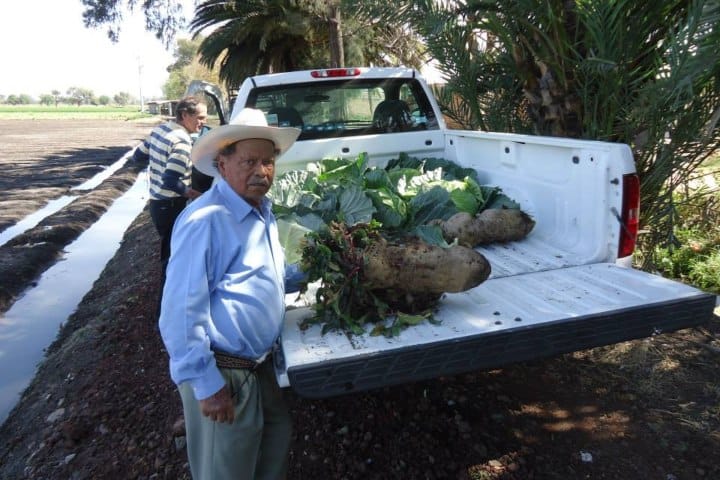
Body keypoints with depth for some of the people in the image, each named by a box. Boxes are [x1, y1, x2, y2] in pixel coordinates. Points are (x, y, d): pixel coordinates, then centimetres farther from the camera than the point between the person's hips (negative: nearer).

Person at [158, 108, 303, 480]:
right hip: (220, 374, -8)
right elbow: (180, 313, -24)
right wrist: (206, 385, -21)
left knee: (278, 435, 25)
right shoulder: (205, 220, -22)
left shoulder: (262, 212, 8)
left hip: (260, 364, 9)